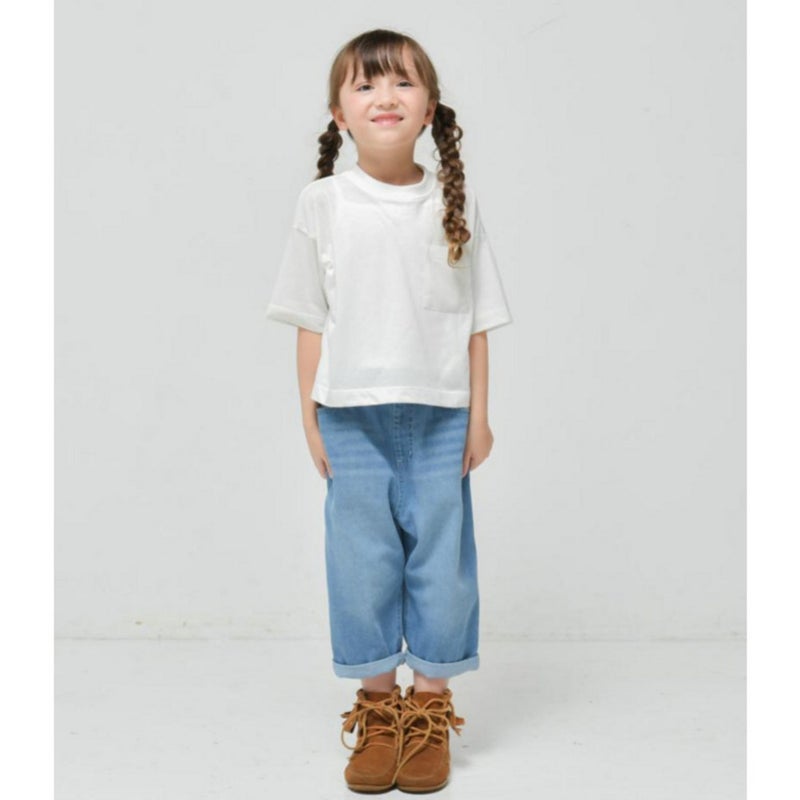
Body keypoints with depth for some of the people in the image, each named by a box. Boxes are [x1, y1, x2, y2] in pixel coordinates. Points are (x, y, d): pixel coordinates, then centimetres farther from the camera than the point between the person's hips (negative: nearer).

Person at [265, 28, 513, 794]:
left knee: (440, 556, 5)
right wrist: (309, 415, 2)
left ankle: (430, 709, 20)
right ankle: (377, 708, 21)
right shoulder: (322, 202, 1)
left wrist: (478, 412, 2)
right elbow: (311, 321, 4)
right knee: (362, 560, 6)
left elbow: (476, 320, 4)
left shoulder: (454, 202, 2)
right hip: (352, 415, 0)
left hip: (438, 414, 0)